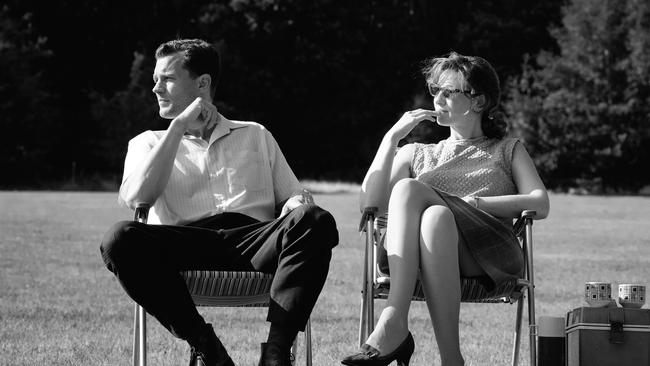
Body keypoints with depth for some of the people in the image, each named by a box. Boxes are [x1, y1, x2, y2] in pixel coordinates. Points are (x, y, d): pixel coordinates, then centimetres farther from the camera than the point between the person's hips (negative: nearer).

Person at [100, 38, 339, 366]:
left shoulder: (255, 136, 30)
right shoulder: (149, 143, 25)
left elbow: (292, 196, 24)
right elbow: (135, 197, 4)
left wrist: (299, 203, -2)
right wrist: (179, 127, 5)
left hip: (254, 239, 1)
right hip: (184, 244, -1)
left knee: (315, 221, -32)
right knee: (120, 239, -33)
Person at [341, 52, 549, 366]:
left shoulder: (507, 151, 29)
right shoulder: (416, 154, 33)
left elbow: (540, 206, 8)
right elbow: (369, 204, 15)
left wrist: (473, 203, -3)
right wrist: (391, 138, 9)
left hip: (488, 252, -2)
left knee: (409, 189, -31)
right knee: (435, 215, -36)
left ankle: (393, 325, -44)